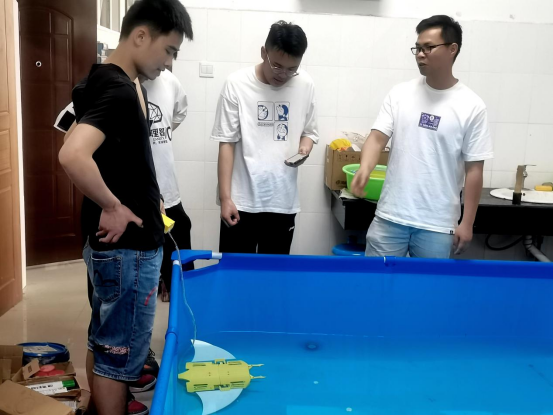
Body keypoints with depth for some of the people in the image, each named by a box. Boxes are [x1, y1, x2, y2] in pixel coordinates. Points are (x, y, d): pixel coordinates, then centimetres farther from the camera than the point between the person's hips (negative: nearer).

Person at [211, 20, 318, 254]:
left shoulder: (305, 86, 0)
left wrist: (304, 149, -11)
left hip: (283, 201, 3)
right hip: (241, 200, -2)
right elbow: (227, 143, -6)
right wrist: (225, 197, -9)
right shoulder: (237, 85, -8)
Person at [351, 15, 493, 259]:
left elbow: (473, 169, -3)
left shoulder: (472, 106, -4)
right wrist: (364, 169, -27)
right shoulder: (400, 94, 2)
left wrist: (467, 223, -3)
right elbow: (378, 137, -4)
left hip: (437, 225, -1)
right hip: (390, 216, 2)